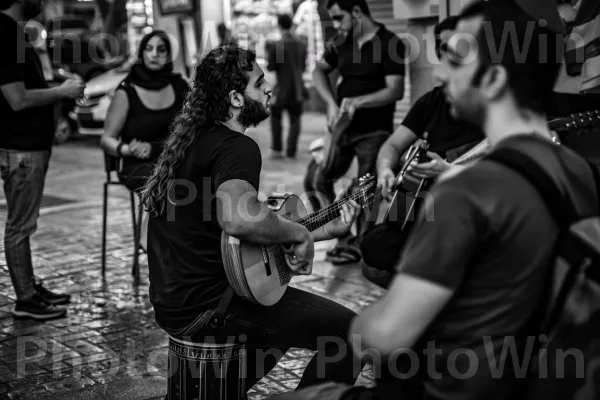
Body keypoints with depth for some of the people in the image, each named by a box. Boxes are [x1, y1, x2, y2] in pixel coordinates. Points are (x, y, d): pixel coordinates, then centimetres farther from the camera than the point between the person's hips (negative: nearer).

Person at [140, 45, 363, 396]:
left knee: (295, 306, 32)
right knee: (347, 329, -8)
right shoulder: (238, 147, -16)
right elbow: (238, 218, -38)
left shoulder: (198, 139, 14)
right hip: (205, 308, -10)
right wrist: (299, 233, -19)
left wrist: (327, 230, 18)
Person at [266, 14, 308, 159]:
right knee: (295, 120, 8)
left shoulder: (275, 46, -14)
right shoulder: (301, 45, 1)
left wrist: (268, 52, 3)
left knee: (276, 117, 13)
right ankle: (291, 151, 3)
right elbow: (303, 66, 9)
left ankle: (276, 149, 11)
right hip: (297, 88, 3)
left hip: (282, 88, -3)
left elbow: (271, 67, -10)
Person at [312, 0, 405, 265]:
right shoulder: (340, 43, 7)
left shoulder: (390, 44, -12)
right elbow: (319, 71, 17)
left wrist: (358, 101, -29)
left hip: (374, 131, -6)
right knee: (317, 181, 6)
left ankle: (359, 244, 10)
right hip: (342, 128, 6)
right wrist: (331, 103, 0)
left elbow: (396, 91, -18)